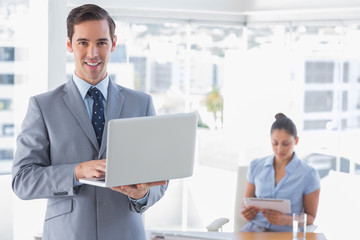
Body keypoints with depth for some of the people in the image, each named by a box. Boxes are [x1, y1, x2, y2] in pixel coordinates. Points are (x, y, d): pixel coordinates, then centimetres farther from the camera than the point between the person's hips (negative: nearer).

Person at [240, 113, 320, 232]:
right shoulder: (256, 166, 9)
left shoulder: (309, 175, -2)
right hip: (254, 227, 3)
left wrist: (286, 220, -16)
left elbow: (310, 217, 3)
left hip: (285, 232, -3)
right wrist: (245, 212, -7)